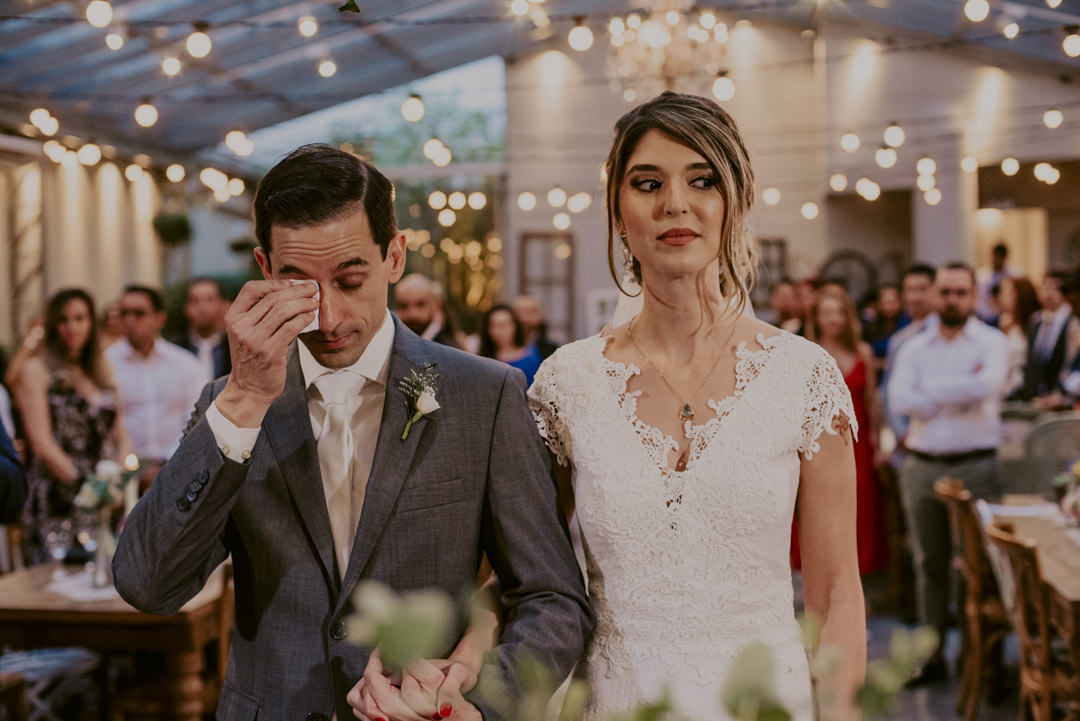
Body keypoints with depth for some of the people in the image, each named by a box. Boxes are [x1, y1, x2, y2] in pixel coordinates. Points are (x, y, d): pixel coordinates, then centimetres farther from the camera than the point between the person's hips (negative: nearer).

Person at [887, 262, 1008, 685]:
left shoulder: (993, 342, 1)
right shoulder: (914, 348, 9)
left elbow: (988, 385, -20)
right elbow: (899, 400, -8)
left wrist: (931, 388, -10)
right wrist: (961, 392, -10)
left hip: (977, 466, -3)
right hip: (922, 466, 3)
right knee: (929, 564, 9)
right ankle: (931, 656, 17)